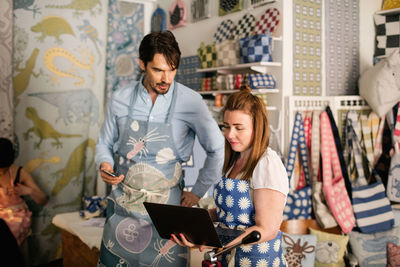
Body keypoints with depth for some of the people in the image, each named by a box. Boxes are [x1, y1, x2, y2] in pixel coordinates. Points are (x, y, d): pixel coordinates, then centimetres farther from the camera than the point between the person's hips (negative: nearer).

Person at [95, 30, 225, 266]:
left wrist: (198, 192, -1)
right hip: (122, 202, 2)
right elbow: (105, 143, 13)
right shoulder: (121, 99, 1)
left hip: (166, 204, -2)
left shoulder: (190, 102, -7)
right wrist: (105, 165, -8)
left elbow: (216, 149, -1)